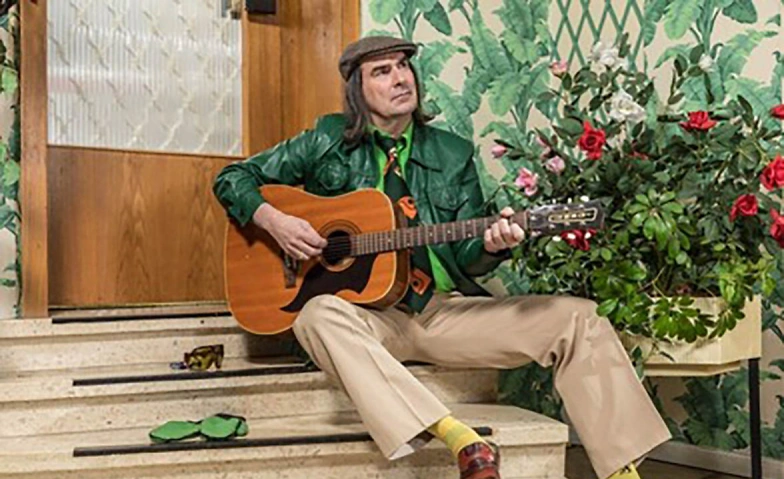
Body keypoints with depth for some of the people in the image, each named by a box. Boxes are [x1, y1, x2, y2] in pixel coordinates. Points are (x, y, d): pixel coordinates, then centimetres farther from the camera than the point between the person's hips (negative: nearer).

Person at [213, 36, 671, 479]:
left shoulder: (454, 155, 11)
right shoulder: (328, 141, 5)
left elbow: (466, 257, 8)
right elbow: (234, 178, 9)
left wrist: (491, 245, -16)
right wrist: (274, 220, -10)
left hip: (447, 309, 3)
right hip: (369, 313, -2)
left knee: (579, 318, -13)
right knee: (320, 316, -38)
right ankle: (464, 442, -45)